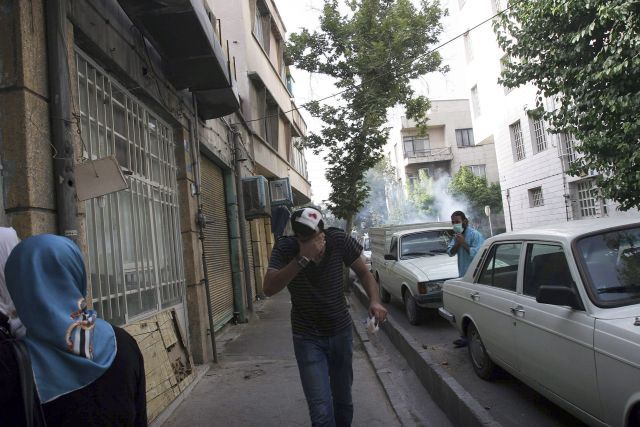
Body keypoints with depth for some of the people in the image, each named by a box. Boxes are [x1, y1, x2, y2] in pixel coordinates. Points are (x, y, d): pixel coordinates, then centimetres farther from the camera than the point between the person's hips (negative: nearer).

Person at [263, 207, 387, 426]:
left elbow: (363, 272, -3)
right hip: (308, 338, -2)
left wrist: (375, 300, -22)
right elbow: (269, 288, -32)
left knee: (343, 400, 18)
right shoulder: (285, 248, -20)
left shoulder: (338, 240, -16)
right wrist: (302, 259, -40)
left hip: (341, 332, 2)